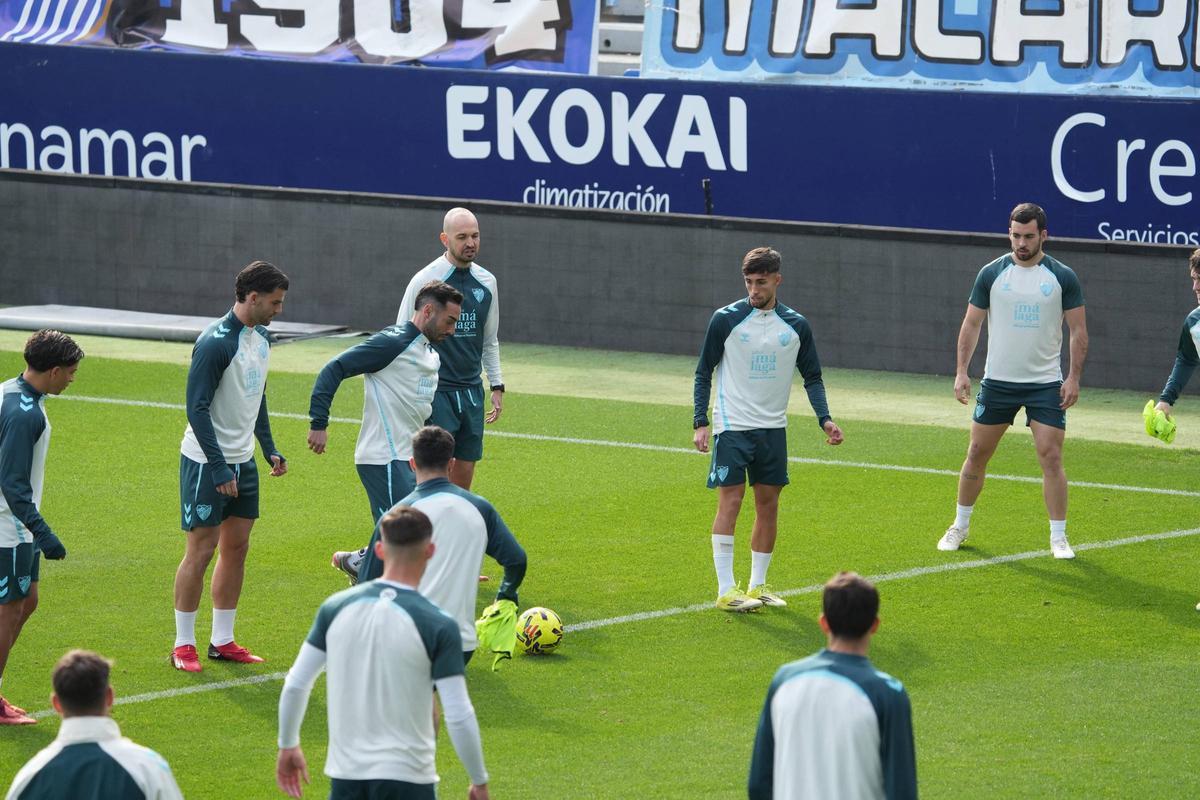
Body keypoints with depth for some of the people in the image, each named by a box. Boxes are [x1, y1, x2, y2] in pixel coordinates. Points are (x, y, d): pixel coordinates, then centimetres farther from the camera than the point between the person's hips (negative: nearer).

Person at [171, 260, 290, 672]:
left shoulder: (260, 337, 7)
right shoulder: (214, 343, -20)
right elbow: (197, 408, -21)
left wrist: (269, 449, 14)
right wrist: (219, 468, -23)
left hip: (242, 460, 8)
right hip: (206, 462, -8)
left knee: (236, 547, 10)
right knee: (201, 550, -3)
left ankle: (222, 641, 18)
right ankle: (183, 645, 6)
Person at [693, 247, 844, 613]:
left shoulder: (796, 326, 4)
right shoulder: (726, 319, -5)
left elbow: (812, 377, 11)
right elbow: (704, 373, 0)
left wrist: (824, 419, -3)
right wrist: (700, 422, -9)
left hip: (773, 429, 4)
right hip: (732, 427, -4)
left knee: (768, 504, 6)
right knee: (729, 502, -9)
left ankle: (757, 585, 16)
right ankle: (725, 590, -7)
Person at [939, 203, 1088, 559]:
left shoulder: (1062, 277, -2)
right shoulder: (991, 273, 1)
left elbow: (1078, 330, 1)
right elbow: (971, 323, 7)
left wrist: (1074, 377, -7)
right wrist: (961, 372, -1)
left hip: (1046, 384, -1)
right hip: (997, 381, 2)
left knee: (1051, 456, -9)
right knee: (977, 453, 6)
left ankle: (1058, 537, 0)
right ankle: (960, 526, 23)